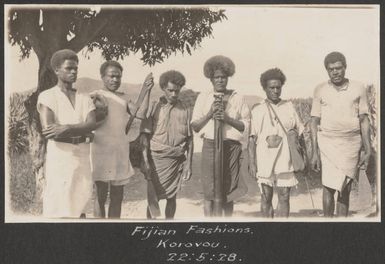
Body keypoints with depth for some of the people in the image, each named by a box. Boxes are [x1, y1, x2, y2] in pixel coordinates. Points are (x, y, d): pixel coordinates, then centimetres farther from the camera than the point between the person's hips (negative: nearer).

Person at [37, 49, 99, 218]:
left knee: (80, 206, 9)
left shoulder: (85, 98, 12)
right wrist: (81, 133, -9)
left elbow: (92, 124, -4)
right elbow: (48, 129, -14)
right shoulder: (47, 96, -2)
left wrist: (67, 128, -19)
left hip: (82, 157, 5)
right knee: (58, 210, -4)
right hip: (59, 156, -5)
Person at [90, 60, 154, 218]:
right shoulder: (95, 96, 1)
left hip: (121, 151, 5)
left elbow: (140, 114, 3)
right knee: (101, 195, -2)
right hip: (102, 150, -5)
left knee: (117, 196, 9)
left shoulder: (124, 98, 15)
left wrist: (146, 91, -1)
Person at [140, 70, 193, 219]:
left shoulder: (184, 110, 5)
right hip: (156, 158, -2)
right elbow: (144, 135, -3)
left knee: (172, 197, 10)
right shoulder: (154, 108, -1)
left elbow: (189, 139, 7)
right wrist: (145, 161, -11)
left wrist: (189, 163, 2)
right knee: (153, 198, -3)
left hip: (177, 159, 2)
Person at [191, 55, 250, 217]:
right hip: (210, 146, -1)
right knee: (209, 193, -6)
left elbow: (246, 125, 5)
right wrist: (210, 114, -9)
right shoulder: (203, 98, 8)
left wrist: (227, 118, -11)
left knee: (229, 193, 7)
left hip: (232, 147, 1)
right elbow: (194, 126, 7)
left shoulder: (238, 98, 8)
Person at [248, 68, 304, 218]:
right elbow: (252, 138, 2)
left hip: (284, 159, 1)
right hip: (264, 159, -1)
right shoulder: (257, 110, 3)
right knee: (266, 198, 5)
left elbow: (299, 132, 13)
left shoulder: (289, 107, 8)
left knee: (284, 197, -2)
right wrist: (251, 163, -5)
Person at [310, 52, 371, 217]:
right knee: (329, 186, -9)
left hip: (352, 142, 1)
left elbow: (364, 120, 6)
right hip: (328, 142, -1)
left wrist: (367, 151, 1)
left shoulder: (358, 89, 5)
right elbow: (314, 122, 5)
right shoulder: (320, 90, 4)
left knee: (345, 189, 4)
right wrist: (315, 153, -1)